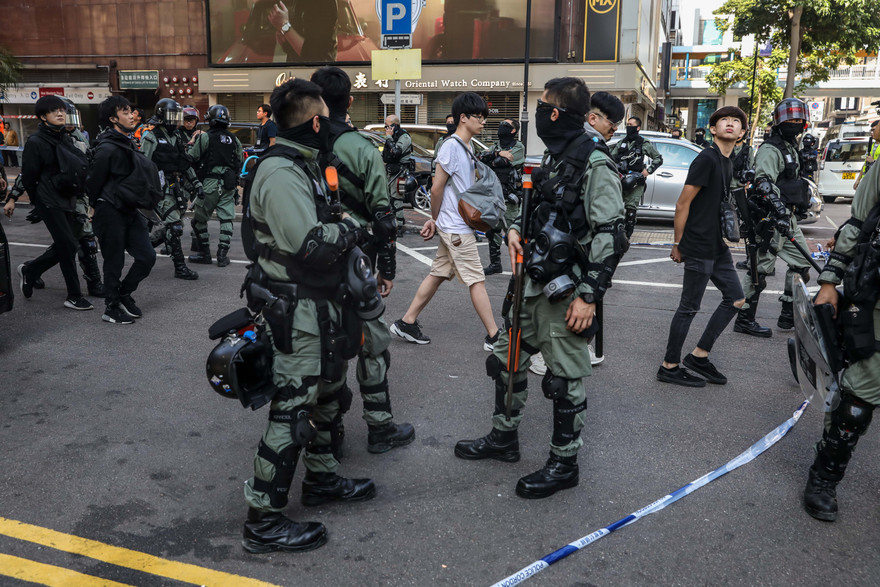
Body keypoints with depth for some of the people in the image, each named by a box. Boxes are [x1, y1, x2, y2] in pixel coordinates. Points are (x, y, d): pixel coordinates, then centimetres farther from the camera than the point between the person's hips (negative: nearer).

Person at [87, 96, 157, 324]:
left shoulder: (128, 143, 13)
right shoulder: (107, 148, -16)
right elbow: (93, 183, -12)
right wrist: (102, 207, -1)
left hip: (130, 210, 8)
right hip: (111, 212, -8)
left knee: (147, 256, 6)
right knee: (114, 263, 2)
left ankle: (123, 294, 25)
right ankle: (111, 307, 16)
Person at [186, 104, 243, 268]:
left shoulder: (206, 137, -6)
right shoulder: (234, 139, 8)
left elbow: (191, 158, -4)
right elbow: (240, 161, 14)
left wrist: (191, 144, 14)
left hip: (210, 184, -4)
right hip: (229, 185, 4)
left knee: (200, 219, 9)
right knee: (226, 219, 5)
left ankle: (205, 253, 11)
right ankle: (223, 255, 2)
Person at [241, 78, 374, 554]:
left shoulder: (305, 164, 14)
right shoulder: (280, 173, -20)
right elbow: (309, 244, -29)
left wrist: (343, 229, 6)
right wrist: (351, 225, -13)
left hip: (321, 303, 11)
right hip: (296, 310, -11)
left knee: (327, 390, 21)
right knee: (293, 408, -5)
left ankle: (321, 479, 39)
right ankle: (263, 522, 7)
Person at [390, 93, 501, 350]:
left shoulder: (465, 147, 14)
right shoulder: (451, 146, -16)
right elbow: (437, 188, -14)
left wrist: (435, 220, 11)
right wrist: (435, 219, 0)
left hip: (455, 226, 9)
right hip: (456, 227, -9)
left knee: (438, 274, 12)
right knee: (477, 280, -3)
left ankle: (406, 323, 20)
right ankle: (494, 336, 5)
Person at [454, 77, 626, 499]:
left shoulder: (594, 164, -16)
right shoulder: (554, 156, 13)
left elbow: (610, 236, -20)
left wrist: (589, 295, -22)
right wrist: (516, 230, 7)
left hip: (567, 292, -9)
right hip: (534, 283, 10)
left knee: (565, 379, 3)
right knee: (507, 358, 18)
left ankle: (563, 464, 20)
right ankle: (504, 438, 36)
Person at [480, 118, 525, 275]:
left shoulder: (518, 148, -5)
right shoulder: (496, 146, 16)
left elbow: (502, 162, -18)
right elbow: (481, 157, -2)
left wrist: (489, 161, -1)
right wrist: (498, 154, -15)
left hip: (508, 198, -7)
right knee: (492, 231, 10)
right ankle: (495, 264, 21)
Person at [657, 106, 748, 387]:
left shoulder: (728, 163, 13)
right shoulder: (707, 159, -14)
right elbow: (683, 204, -15)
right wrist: (677, 244, -13)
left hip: (718, 247, 10)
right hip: (698, 248, -9)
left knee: (736, 298, 13)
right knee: (689, 307, -2)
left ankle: (699, 356, 20)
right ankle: (669, 367, 10)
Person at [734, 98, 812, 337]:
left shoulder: (791, 147, 19)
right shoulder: (770, 149, -14)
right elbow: (765, 184, -28)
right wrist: (780, 212, -38)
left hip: (788, 218, 10)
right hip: (771, 219, -10)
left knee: (802, 264, 13)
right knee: (761, 268, -6)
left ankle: (789, 316, 22)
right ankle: (744, 320, 1)